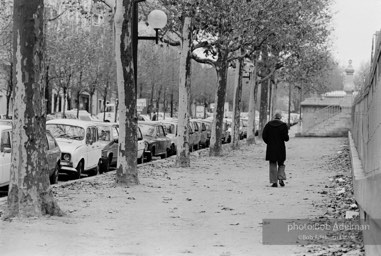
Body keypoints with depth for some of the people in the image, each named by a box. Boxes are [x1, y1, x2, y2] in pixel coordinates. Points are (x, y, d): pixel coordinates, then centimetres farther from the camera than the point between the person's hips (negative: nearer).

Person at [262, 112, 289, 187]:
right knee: (281, 164, 14)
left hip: (270, 148, 1)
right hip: (280, 148, -1)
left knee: (273, 165, 7)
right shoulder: (283, 125, -5)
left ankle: (274, 182, 2)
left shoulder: (268, 125, 1)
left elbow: (264, 136, -1)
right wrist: (287, 138, 11)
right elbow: (286, 137, -12)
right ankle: (281, 179, -4)